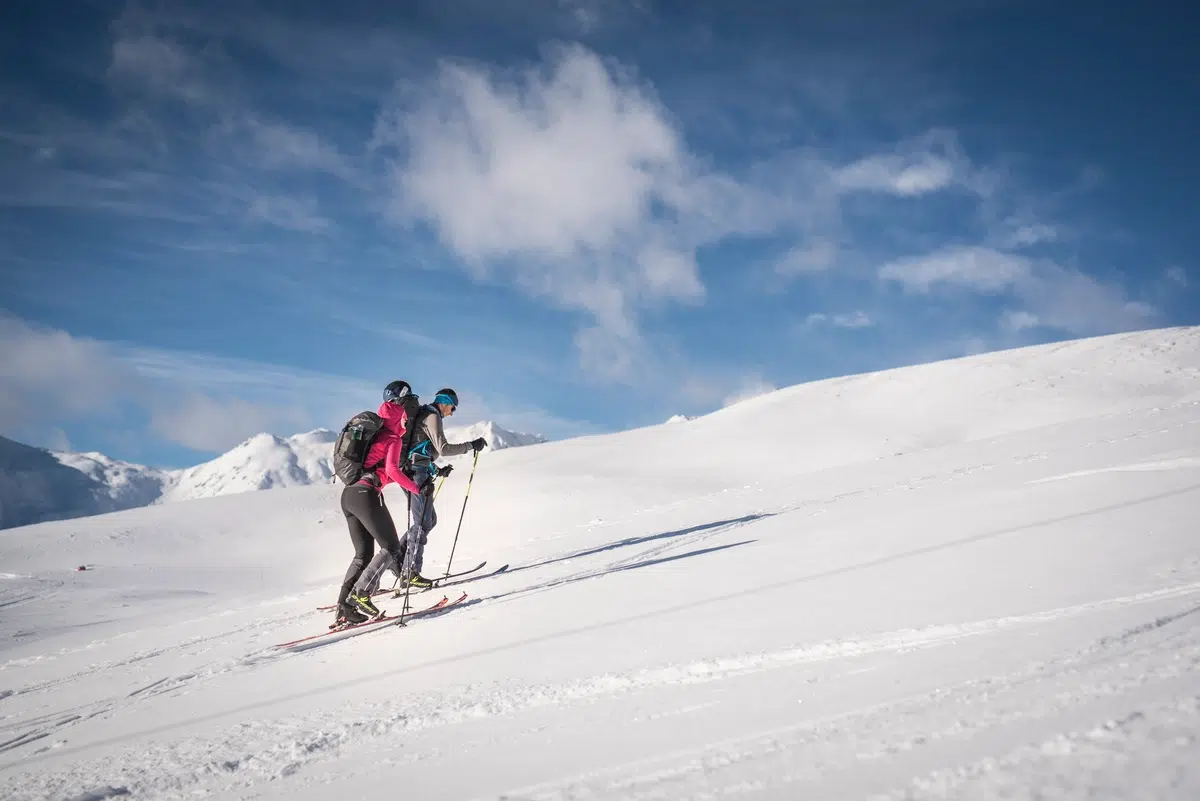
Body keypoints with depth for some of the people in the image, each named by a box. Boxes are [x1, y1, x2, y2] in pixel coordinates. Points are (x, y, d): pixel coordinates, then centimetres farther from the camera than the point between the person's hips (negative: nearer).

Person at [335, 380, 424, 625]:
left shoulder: (374, 431, 22)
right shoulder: (394, 438, -2)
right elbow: (392, 470, -16)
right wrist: (415, 488, -5)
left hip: (348, 494, 8)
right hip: (366, 494, -8)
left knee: (363, 555, 12)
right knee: (391, 548, 0)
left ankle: (345, 609, 2)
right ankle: (360, 594, -13)